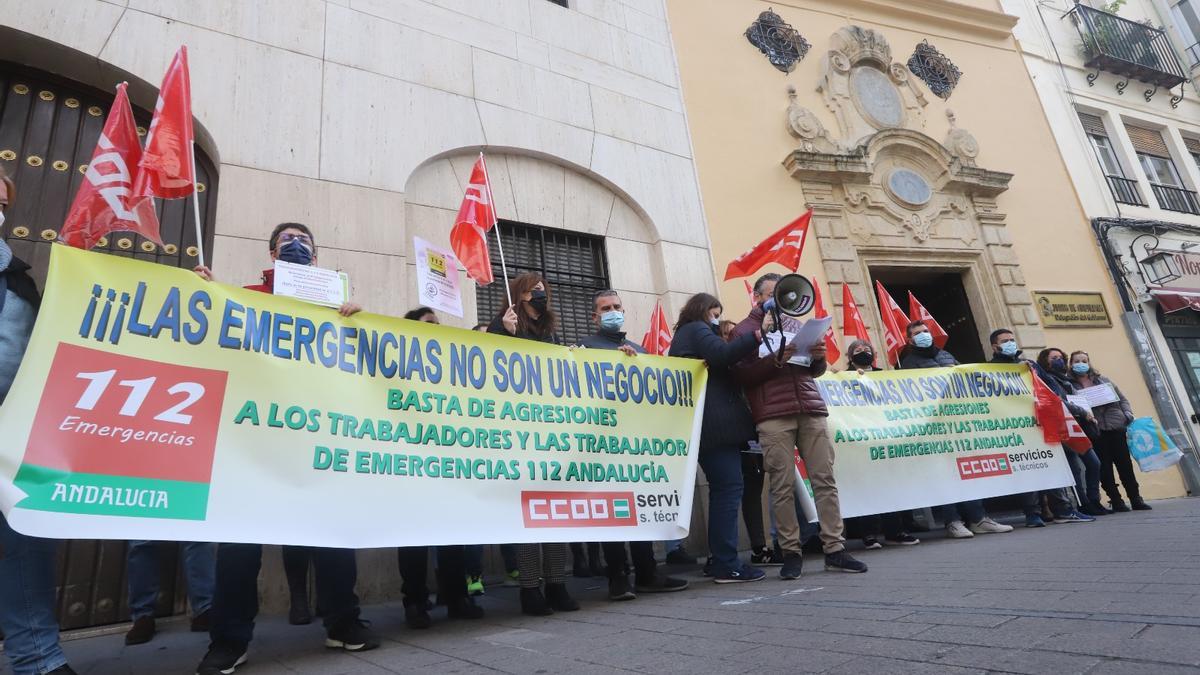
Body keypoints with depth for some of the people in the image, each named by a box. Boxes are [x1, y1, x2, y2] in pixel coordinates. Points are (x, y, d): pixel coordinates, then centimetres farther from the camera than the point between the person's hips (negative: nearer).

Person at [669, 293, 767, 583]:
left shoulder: (685, 335, 30)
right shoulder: (696, 329, 1)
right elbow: (722, 355, -17)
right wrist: (757, 334, -19)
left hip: (709, 425, 10)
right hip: (718, 421, -10)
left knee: (722, 489, 10)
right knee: (729, 488, -12)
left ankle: (720, 560, 12)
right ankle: (727, 565, -12)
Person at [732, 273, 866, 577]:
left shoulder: (795, 324, 24)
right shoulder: (744, 330, 9)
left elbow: (815, 371, 22)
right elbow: (742, 376, -3)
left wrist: (818, 356, 0)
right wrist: (776, 360, -16)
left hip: (811, 410, 4)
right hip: (773, 417, -4)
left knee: (825, 479, 0)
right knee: (783, 486, -5)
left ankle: (834, 549, 6)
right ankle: (791, 553, 4)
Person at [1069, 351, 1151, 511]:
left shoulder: (1103, 380, 15)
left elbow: (1122, 399, 18)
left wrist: (1128, 413, 3)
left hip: (1116, 428, 4)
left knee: (1125, 465, 4)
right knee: (1104, 469, -1)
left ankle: (1136, 499, 13)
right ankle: (1116, 501, 8)